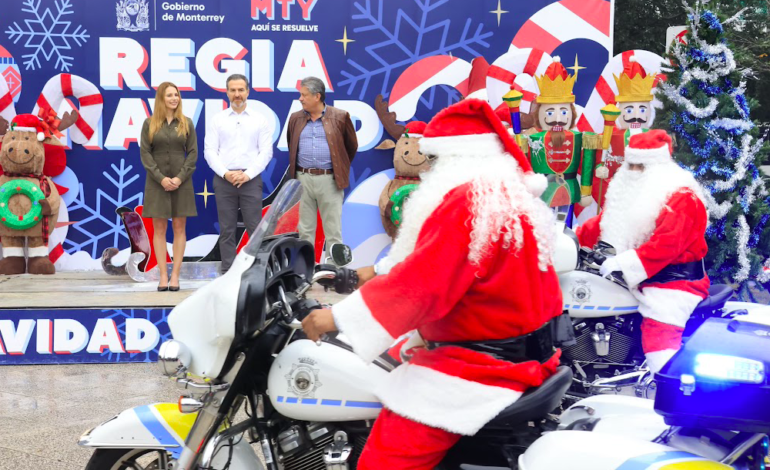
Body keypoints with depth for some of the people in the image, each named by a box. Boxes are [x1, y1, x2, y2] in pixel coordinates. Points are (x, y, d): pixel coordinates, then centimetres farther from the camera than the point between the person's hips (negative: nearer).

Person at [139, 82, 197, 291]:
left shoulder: (186, 123, 4)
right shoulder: (149, 123, 2)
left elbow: (193, 152, 1)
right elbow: (144, 153, -2)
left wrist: (180, 178, -11)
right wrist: (161, 178, -13)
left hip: (181, 182, 1)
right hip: (157, 182, 0)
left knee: (179, 228, 1)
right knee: (159, 228, 0)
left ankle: (175, 275, 5)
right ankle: (163, 275, 3)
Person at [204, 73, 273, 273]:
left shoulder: (259, 119, 6)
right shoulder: (217, 119, 7)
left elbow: (266, 152, 0)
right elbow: (210, 151, 2)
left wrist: (247, 174, -11)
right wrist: (225, 173, -11)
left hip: (251, 180, -1)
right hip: (223, 180, 1)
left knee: (255, 229, -3)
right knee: (227, 230, 3)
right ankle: (227, 274, 8)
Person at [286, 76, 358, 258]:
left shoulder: (339, 117, 1)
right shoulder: (296, 118, 10)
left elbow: (352, 146, 10)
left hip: (329, 180, -3)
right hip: (303, 179, 3)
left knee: (333, 230, 0)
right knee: (305, 229, 7)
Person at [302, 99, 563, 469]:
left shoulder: (470, 199, -21)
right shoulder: (510, 193, 12)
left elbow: (425, 280, -27)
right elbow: (433, 260, 21)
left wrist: (338, 317, -21)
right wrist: (378, 273, 25)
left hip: (482, 369, -11)